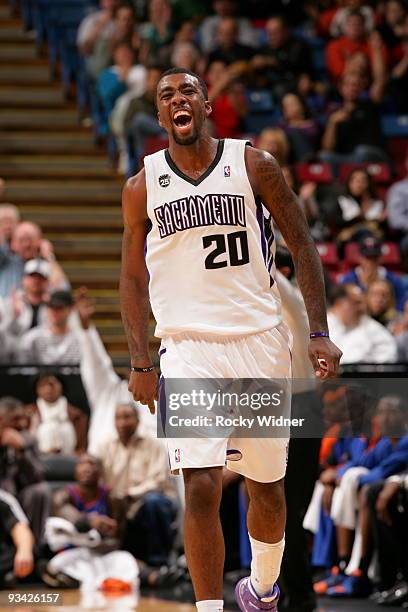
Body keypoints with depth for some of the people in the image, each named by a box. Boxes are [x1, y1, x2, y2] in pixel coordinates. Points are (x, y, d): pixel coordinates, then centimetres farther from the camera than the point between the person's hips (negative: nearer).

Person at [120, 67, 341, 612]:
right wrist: (140, 365, 4)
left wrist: (319, 334, -6)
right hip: (188, 348, -1)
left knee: (266, 484, 13)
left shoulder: (253, 166, 0)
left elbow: (302, 245, 2)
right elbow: (133, 279, 10)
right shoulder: (142, 187, 4)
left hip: (260, 341, 1)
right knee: (202, 489, -15)